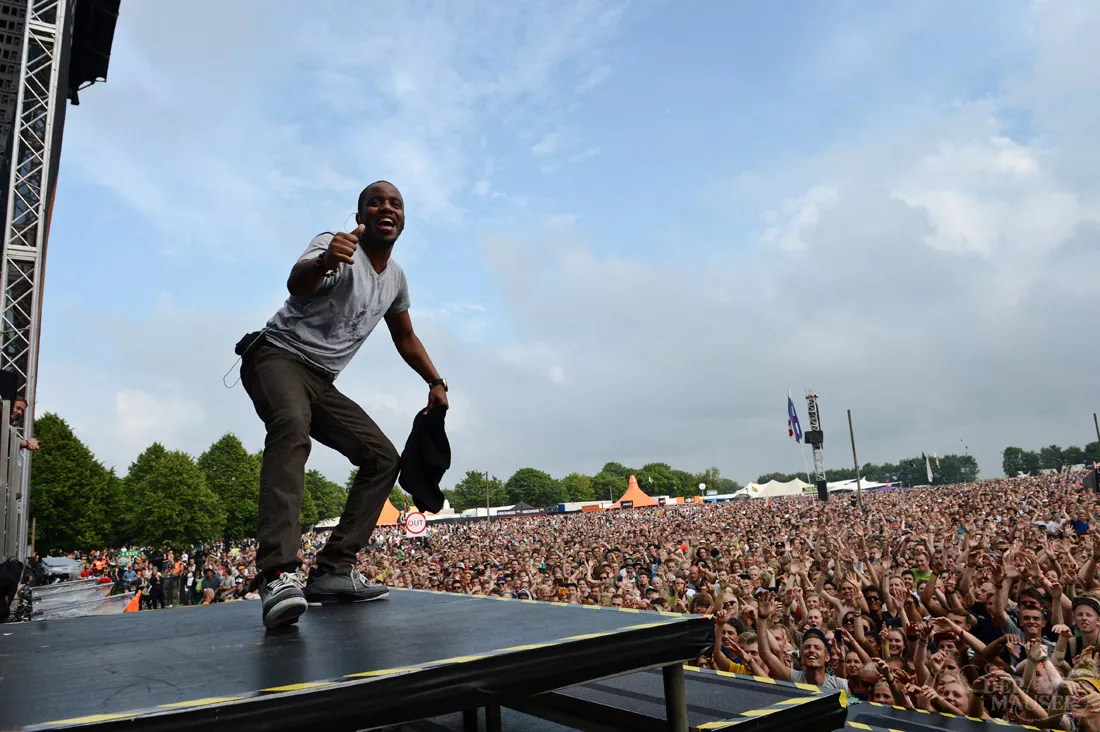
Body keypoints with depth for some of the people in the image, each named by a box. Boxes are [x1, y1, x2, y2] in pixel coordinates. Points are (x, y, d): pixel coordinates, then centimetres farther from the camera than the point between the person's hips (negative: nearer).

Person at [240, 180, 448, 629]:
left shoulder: (396, 278, 12)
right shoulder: (337, 246, -12)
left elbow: (405, 337, 27)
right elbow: (296, 282, -35)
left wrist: (436, 383, 19)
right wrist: (324, 262, -58)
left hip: (321, 382, 8)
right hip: (278, 357, -8)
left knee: (384, 458, 0)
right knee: (292, 430, -38)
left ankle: (333, 571, -2)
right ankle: (278, 575, -48)